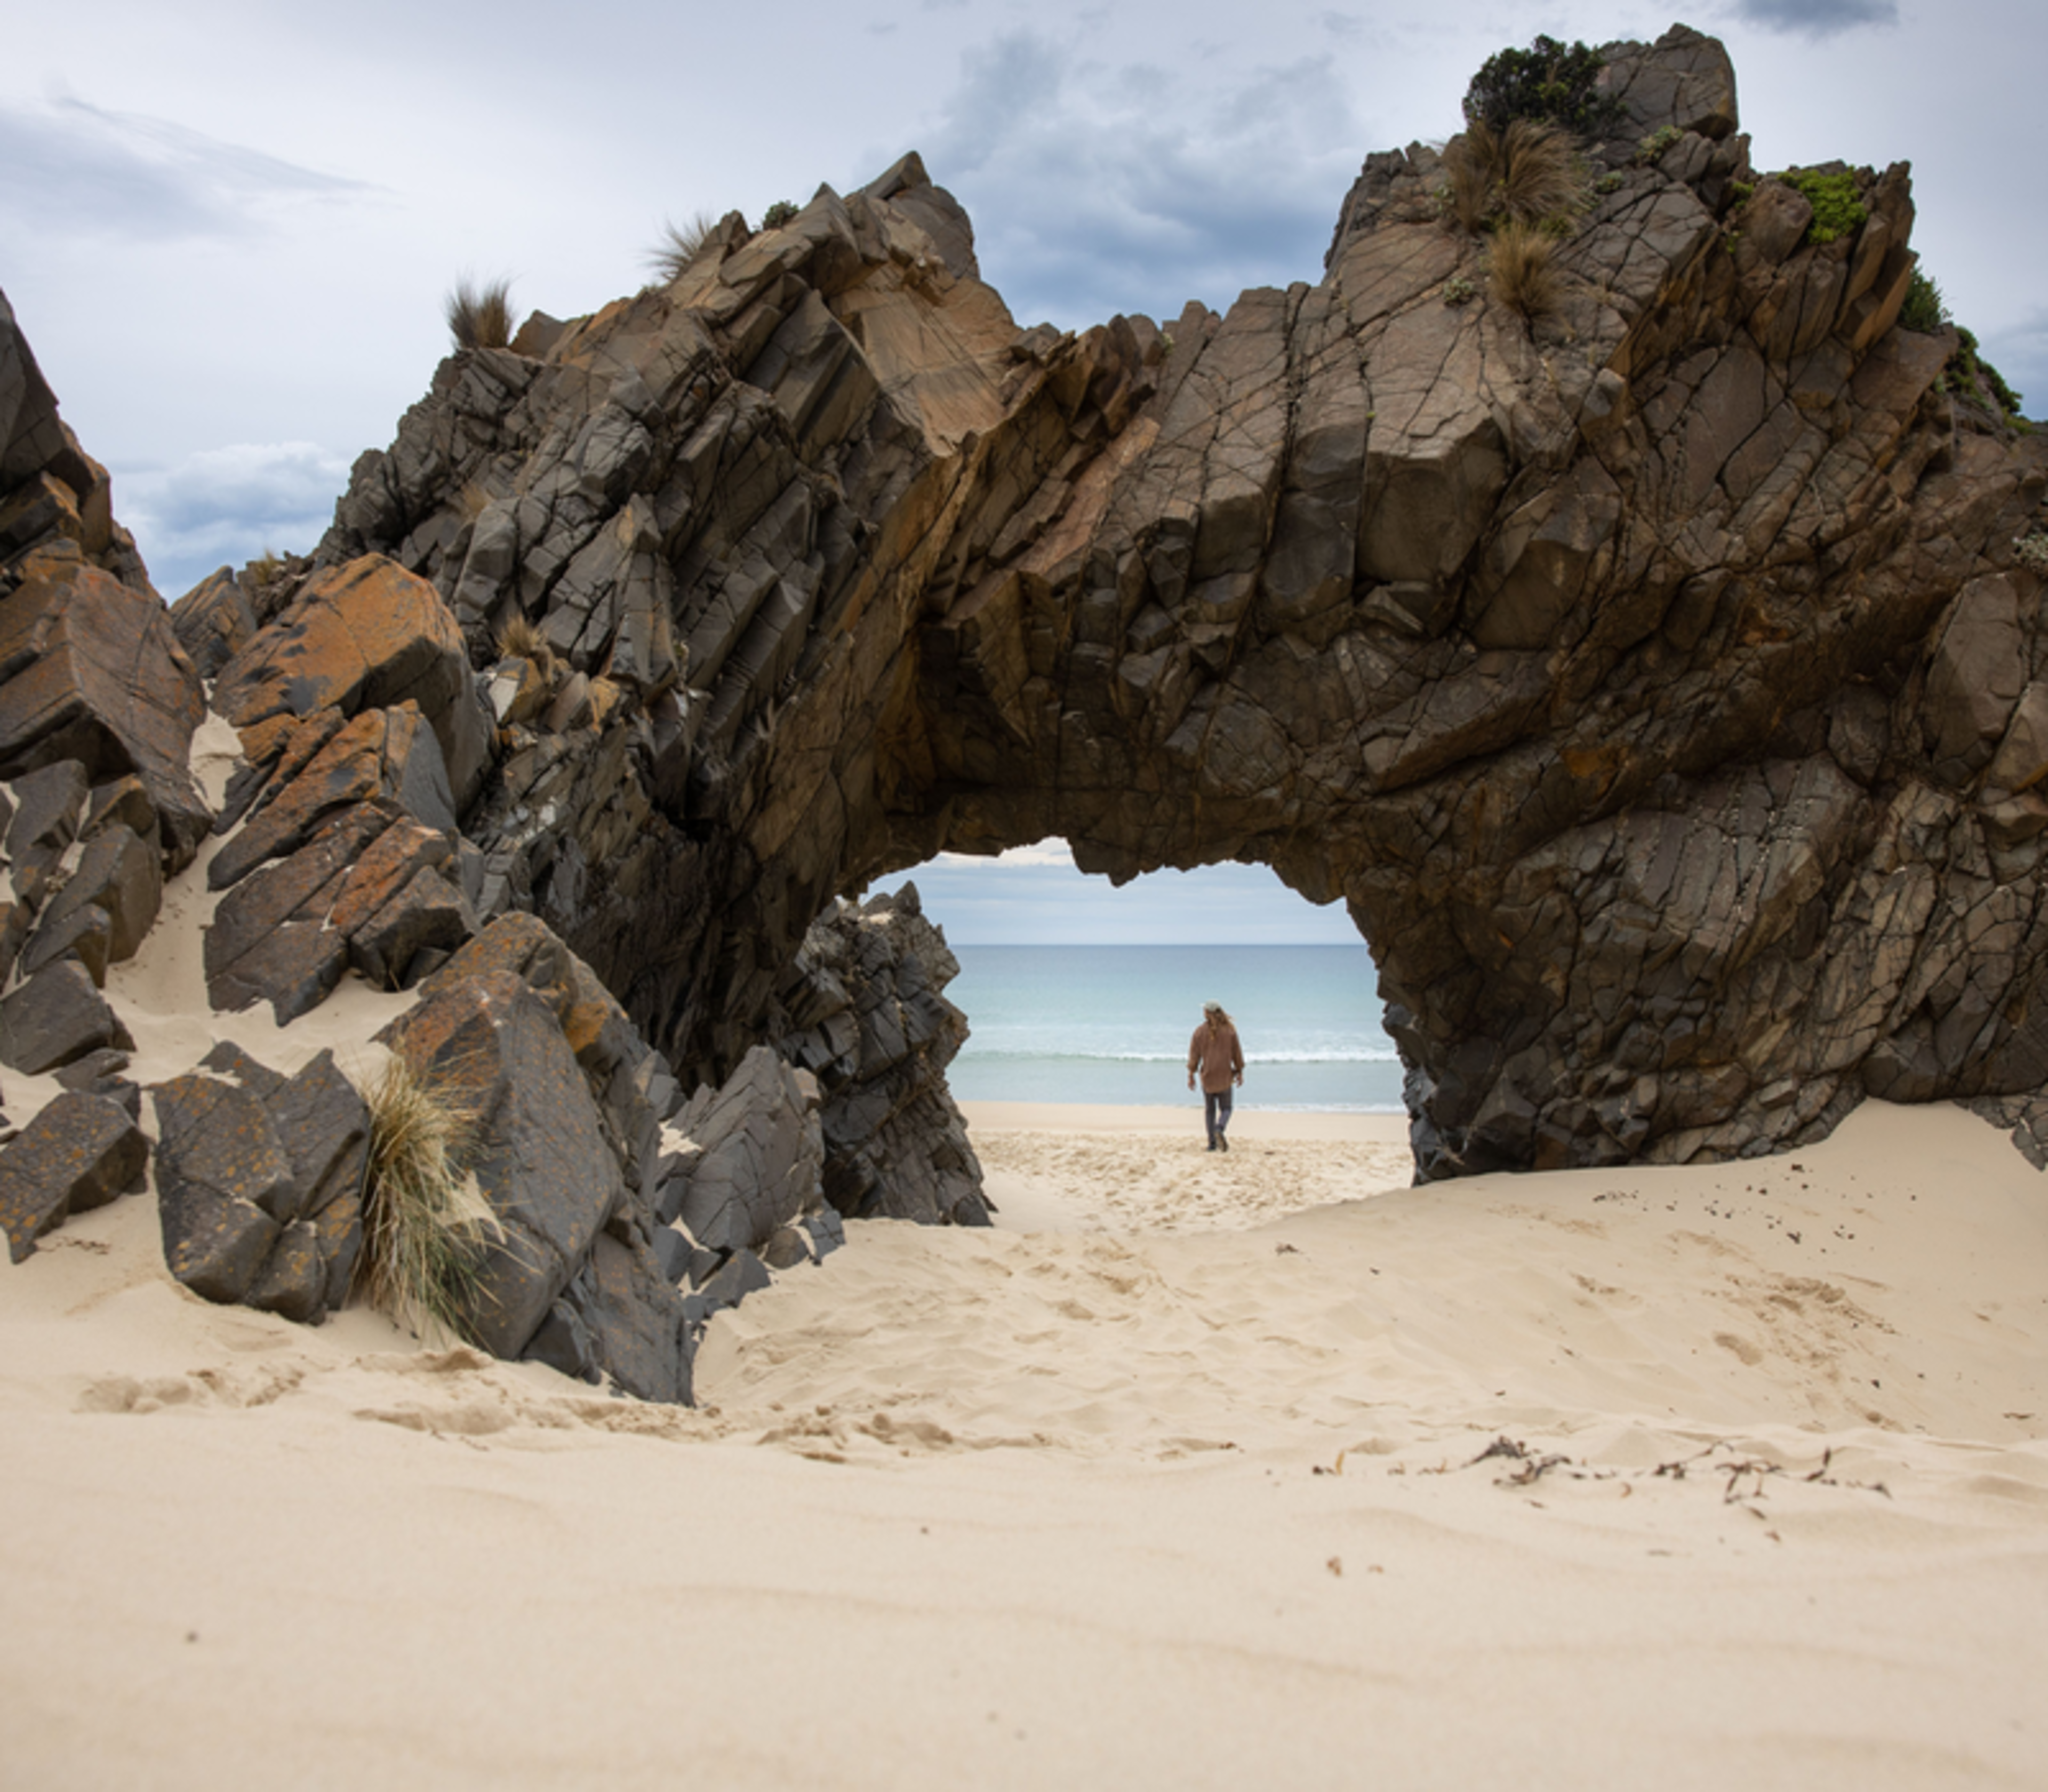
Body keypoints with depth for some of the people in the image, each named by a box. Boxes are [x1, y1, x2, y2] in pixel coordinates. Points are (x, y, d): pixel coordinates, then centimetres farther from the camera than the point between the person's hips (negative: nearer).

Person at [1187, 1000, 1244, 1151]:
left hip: (1207, 1076, 1)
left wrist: (1191, 1075, 3)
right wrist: (1240, 1072, 11)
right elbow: (1237, 1053, 1)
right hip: (1225, 1077, 0)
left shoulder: (1200, 1032, -4)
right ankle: (1219, 1129, -21)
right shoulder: (1230, 1031, -3)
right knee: (1225, 1109, 9)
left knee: (1210, 1110, 12)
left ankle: (1212, 1143, 6)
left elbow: (1194, 1055, -3)